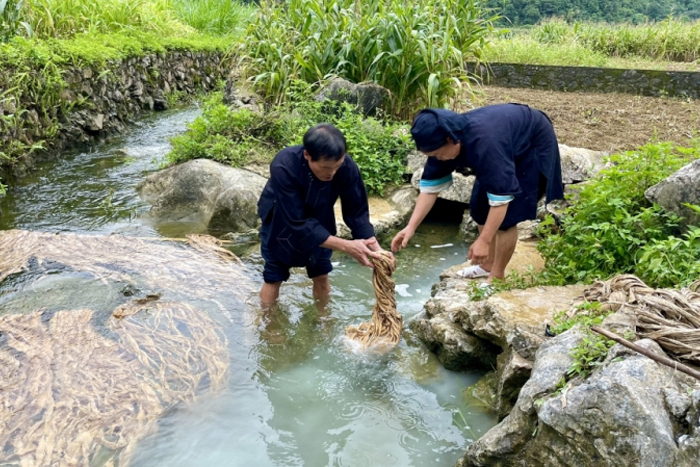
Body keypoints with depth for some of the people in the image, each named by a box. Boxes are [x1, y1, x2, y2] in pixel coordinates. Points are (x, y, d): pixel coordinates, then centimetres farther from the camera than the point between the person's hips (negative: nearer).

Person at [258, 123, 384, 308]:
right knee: (273, 279, 6)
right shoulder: (284, 167, -41)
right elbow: (299, 223, -40)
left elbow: (357, 212, -21)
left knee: (321, 277, 11)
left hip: (318, 221, 3)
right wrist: (346, 246, -45)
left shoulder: (347, 167, -32)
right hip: (281, 223, -3)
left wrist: (375, 248, -36)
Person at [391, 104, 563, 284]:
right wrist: (411, 227, -20)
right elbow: (430, 187, -13)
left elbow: (501, 197, -41)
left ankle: (497, 275, 2)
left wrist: (483, 241, -41)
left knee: (506, 215, -13)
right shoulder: (442, 140, -18)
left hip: (534, 145, -8)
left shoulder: (485, 142, -43)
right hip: (508, 143, 8)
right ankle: (488, 264, 22)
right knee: (480, 207, 6)